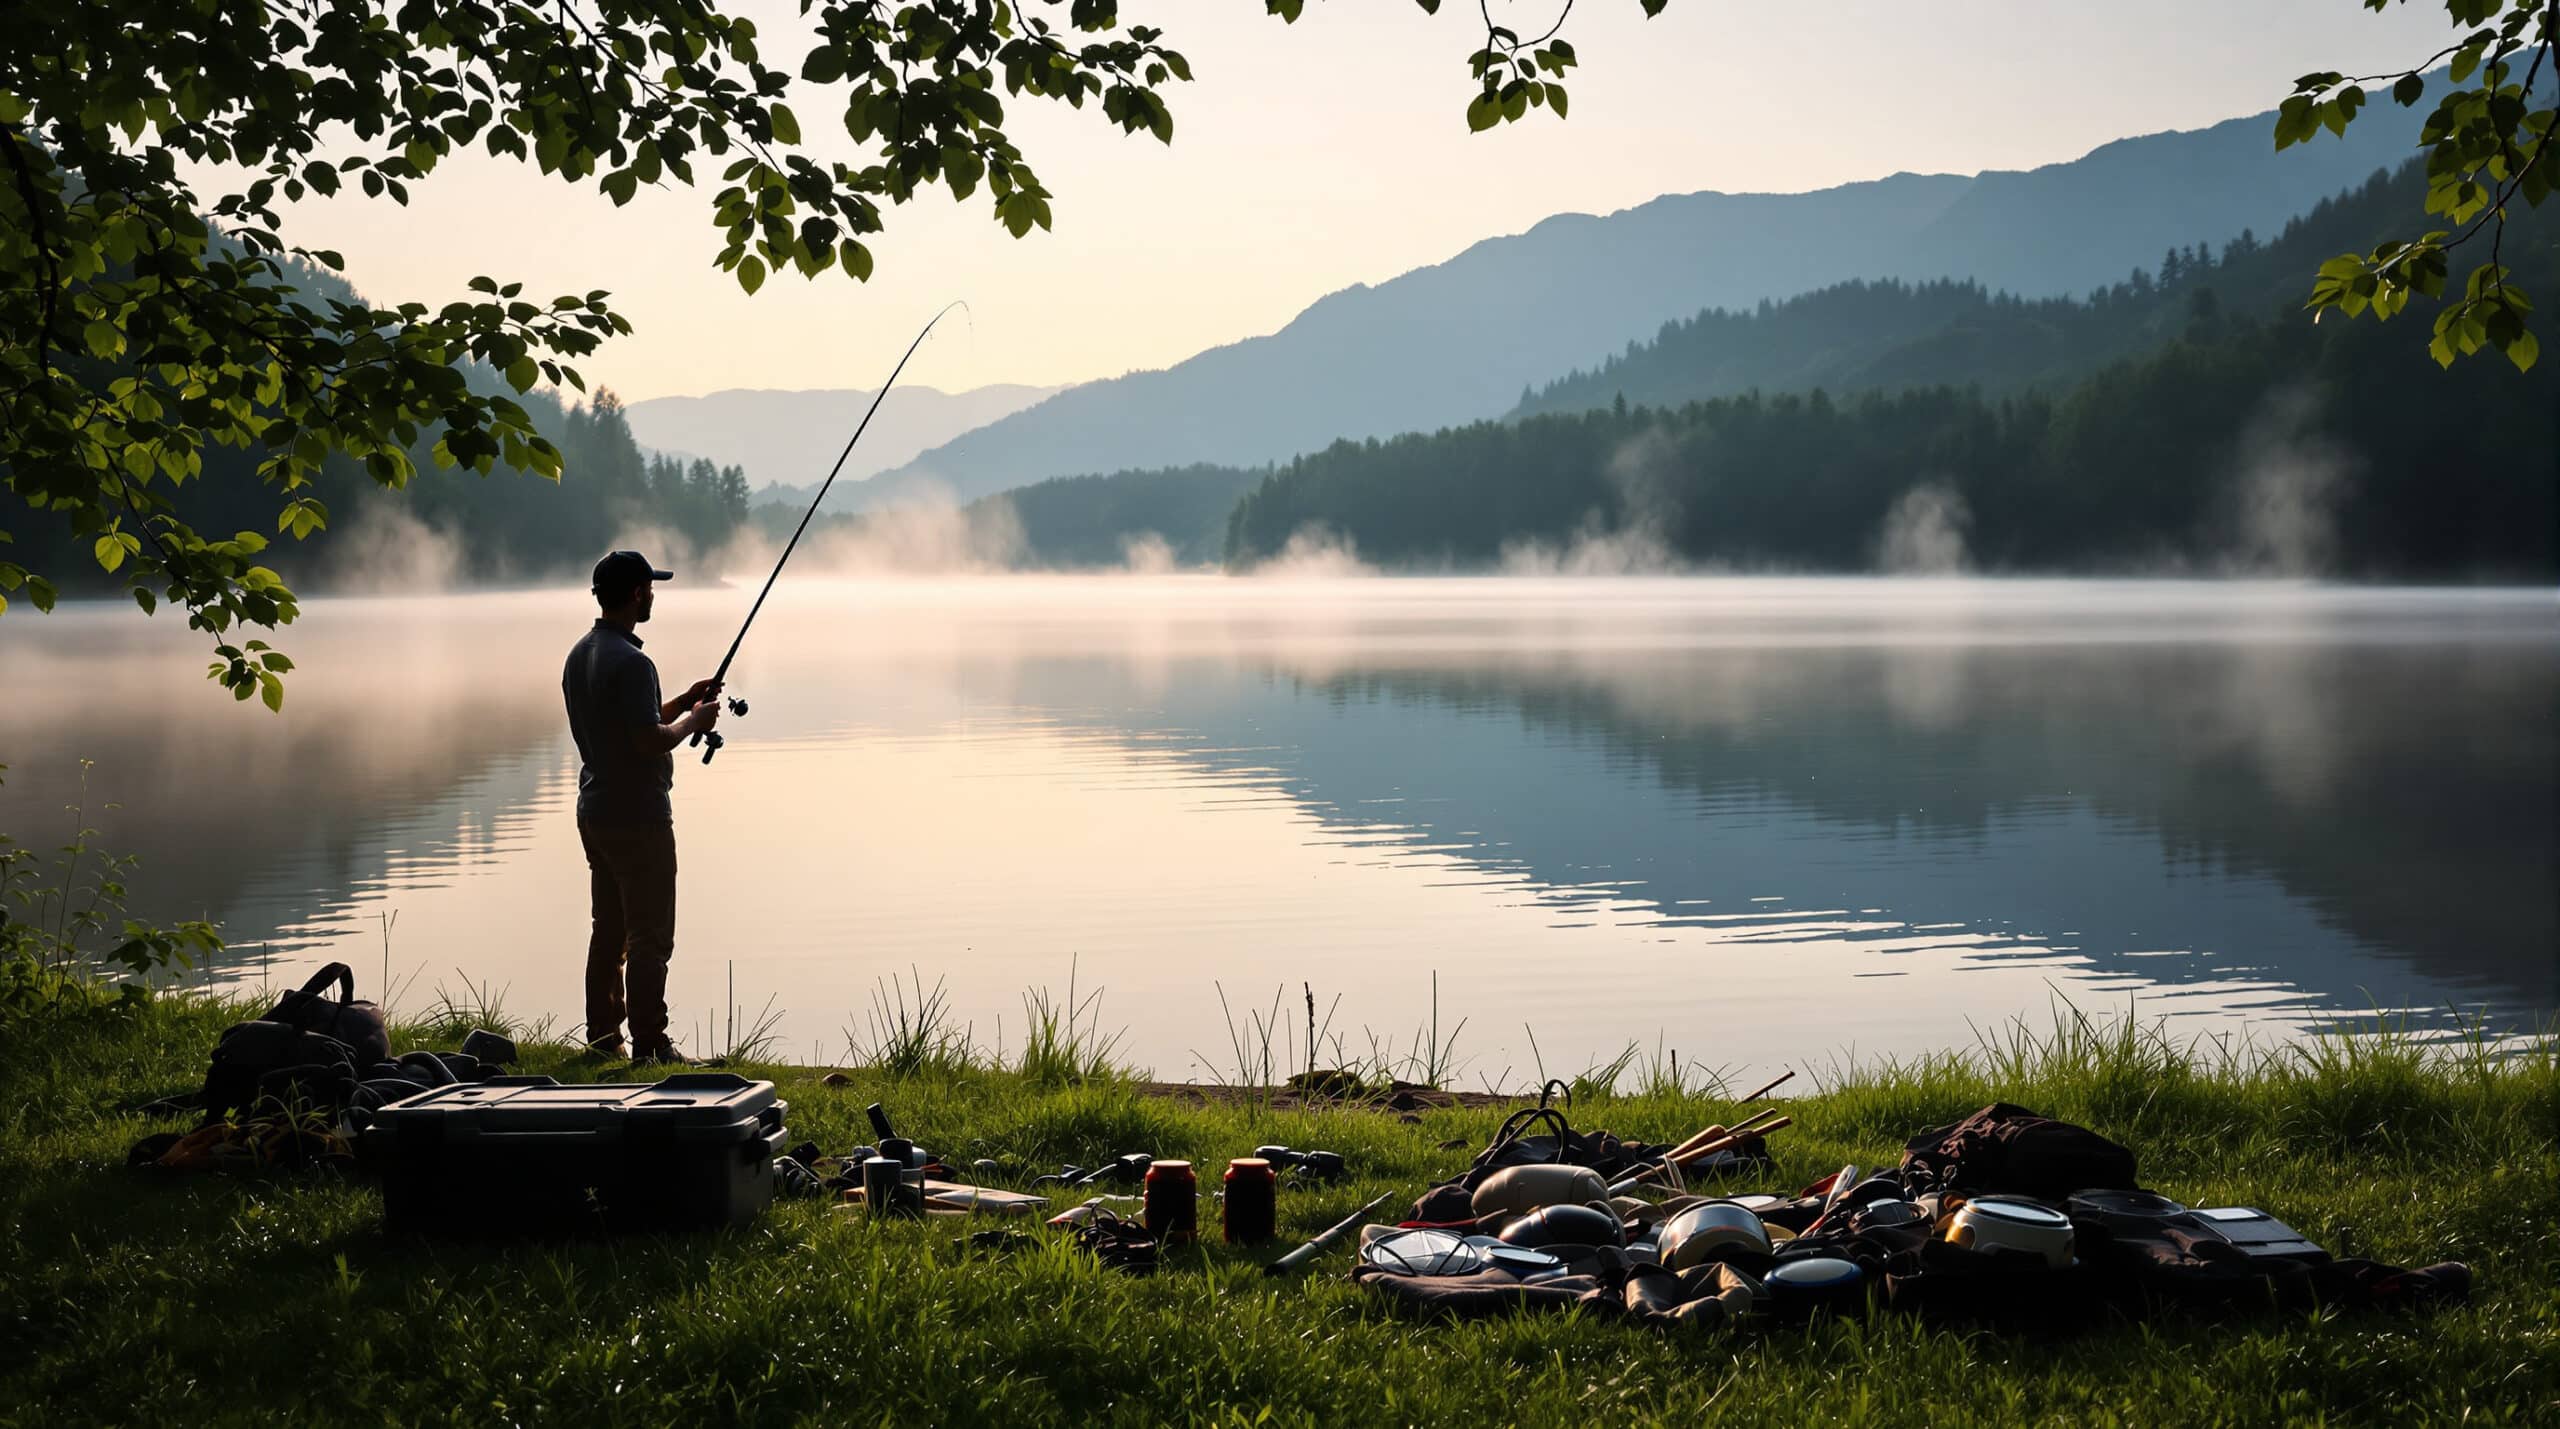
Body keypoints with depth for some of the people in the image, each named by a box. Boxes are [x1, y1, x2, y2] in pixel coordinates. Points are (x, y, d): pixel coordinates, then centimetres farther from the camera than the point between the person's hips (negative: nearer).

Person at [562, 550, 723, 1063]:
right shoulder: (630, 662, -20)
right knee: (649, 937, -3)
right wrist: (693, 719, -7)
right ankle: (650, 1046, -1)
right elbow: (651, 742, -24)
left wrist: (680, 703, 16)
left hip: (594, 810, 9)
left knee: (609, 929, 16)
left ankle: (603, 1037, 21)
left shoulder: (579, 654, 10)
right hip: (637, 816, -9)